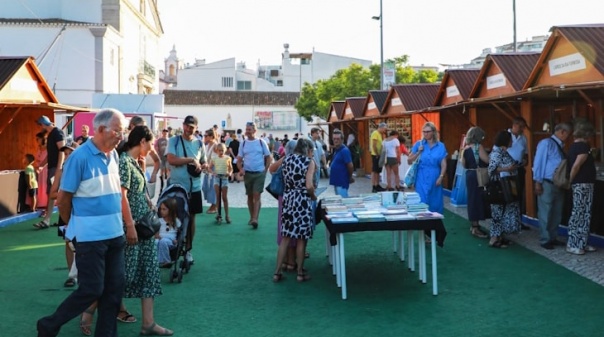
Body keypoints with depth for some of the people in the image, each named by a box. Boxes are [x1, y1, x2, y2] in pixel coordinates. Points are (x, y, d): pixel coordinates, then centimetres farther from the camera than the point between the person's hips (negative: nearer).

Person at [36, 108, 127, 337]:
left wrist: (119, 224, 14)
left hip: (115, 235, 7)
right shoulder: (80, 157, -14)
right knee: (91, 290, -1)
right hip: (91, 237, -7)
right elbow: (62, 199, -8)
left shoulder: (113, 155, 8)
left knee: (115, 288, 9)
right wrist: (76, 226, 5)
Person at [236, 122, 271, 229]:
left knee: (256, 196, -9)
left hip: (259, 173, -3)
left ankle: (255, 219, -13)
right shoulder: (243, 143, 4)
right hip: (247, 173, 3)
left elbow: (268, 157, 4)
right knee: (250, 196, 10)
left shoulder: (261, 142, -1)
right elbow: (239, 159, 8)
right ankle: (252, 217, 22)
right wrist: (241, 169, -10)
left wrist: (265, 170, -3)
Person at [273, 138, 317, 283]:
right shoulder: (309, 161, -6)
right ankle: (300, 273, 14)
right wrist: (313, 195, 3)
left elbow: (284, 180, 14)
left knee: (285, 237, 10)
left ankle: (277, 272, 11)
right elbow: (309, 186, -14)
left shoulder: (286, 159, 9)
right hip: (302, 201, -5)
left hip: (288, 199, 5)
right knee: (301, 239, 5)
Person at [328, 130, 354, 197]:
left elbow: (350, 166, -16)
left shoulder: (344, 151, -16)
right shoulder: (336, 150, 11)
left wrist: (350, 177, -5)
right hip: (336, 181, 9)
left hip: (342, 182, -9)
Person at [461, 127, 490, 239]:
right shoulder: (478, 147, -14)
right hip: (478, 176, -7)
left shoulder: (465, 148, 7)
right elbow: (487, 160, -21)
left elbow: (463, 164, 11)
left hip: (469, 175, 8)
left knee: (472, 198, 14)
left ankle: (473, 225, 23)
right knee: (478, 198, -3)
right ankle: (475, 228, -1)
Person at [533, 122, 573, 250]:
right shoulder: (546, 143, -9)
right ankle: (544, 240, 9)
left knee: (557, 214, 13)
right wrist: (538, 182, -15)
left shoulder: (560, 146, 14)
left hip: (558, 185, 8)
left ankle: (552, 238, 24)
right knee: (545, 214, 0)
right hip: (547, 184, -8)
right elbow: (539, 162, -12)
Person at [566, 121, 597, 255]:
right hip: (583, 184, -9)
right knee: (579, 214, -4)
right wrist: (570, 181, -13)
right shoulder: (584, 146, -16)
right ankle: (573, 245, 1)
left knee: (583, 214, 13)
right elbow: (576, 165, -23)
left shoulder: (574, 146, 12)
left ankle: (581, 243, 18)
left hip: (579, 184, 9)